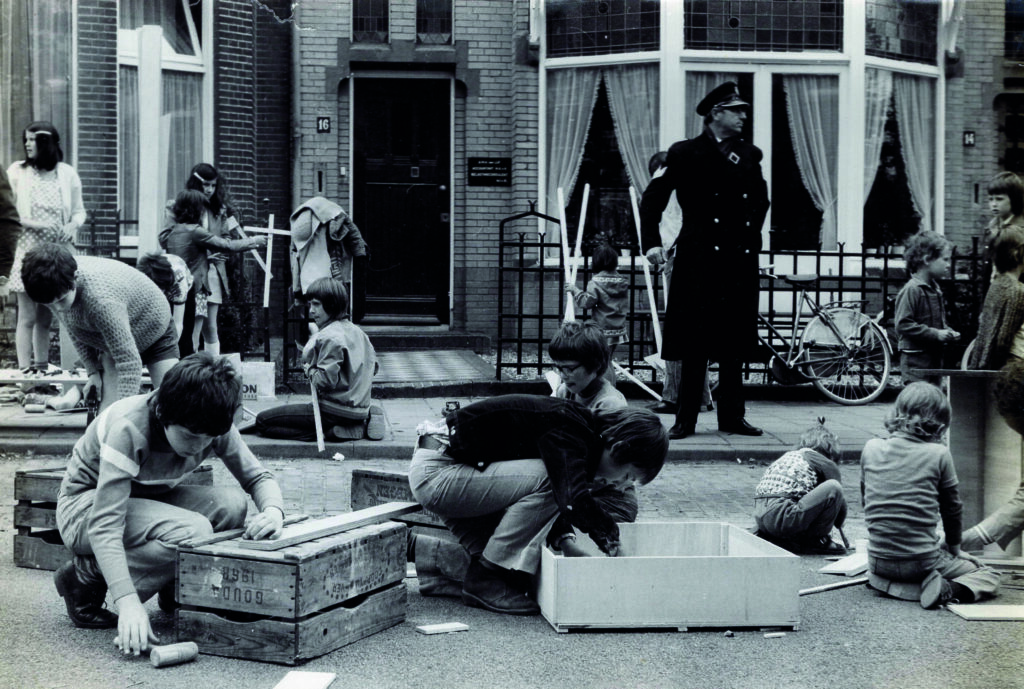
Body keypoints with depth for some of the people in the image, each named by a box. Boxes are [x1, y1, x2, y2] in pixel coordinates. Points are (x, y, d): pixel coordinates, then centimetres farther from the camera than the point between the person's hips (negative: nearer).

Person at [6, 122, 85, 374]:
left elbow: (79, 211, 14)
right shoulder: (17, 172, 1)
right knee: (27, 317, -5)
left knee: (46, 318, 9)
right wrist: (35, 224, -14)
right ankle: (25, 369, -3)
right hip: (28, 251, -2)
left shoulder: (67, 174, 6)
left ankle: (42, 368, 15)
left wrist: (73, 225, -7)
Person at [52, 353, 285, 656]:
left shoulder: (213, 428, -16)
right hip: (85, 508, -6)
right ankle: (85, 578, -11)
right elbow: (104, 525, -38)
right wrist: (128, 601, -48)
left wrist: (273, 511, -30)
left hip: (146, 498, 6)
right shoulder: (128, 428, -33)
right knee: (193, 532, -32)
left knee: (231, 504, -22)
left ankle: (175, 591, 2)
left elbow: (259, 477, -5)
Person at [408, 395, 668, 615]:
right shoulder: (566, 430, -22)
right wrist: (611, 538, -22)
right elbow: (573, 499, -34)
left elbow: (557, 499, 12)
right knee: (545, 479, -22)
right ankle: (485, 580, -14)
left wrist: (565, 539, -5)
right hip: (435, 471, -10)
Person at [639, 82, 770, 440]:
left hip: (740, 261, 4)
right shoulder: (686, 153, 0)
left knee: (734, 344, 8)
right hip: (699, 259, -4)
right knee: (694, 344, -3)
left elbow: (759, 199, 26)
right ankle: (685, 420, 4)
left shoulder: (749, 155, 13)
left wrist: (751, 231, 10)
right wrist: (652, 243, -10)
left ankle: (732, 416, 17)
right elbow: (653, 198, -2)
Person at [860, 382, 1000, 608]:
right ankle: (948, 590, -12)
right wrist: (955, 550, 19)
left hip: (878, 561, 4)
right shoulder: (938, 454, -9)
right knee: (989, 575, 17)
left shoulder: (871, 448, 0)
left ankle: (884, 583, 7)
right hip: (922, 561, -4)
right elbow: (952, 510, 2)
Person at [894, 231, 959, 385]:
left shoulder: (935, 289, 16)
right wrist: (935, 334, -21)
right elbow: (903, 325, -21)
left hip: (934, 357, 9)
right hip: (916, 361, -9)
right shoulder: (911, 290, -14)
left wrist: (947, 332, 6)